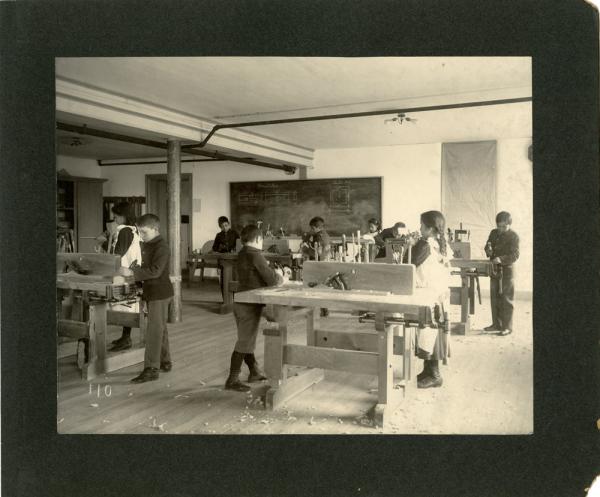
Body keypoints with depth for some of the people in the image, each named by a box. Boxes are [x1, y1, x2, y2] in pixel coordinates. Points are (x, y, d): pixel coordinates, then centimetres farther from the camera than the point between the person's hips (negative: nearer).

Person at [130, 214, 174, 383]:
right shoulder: (146, 245, 11)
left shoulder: (161, 247, -17)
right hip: (151, 292, 10)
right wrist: (134, 270, 4)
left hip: (160, 293, -10)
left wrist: (133, 272, -28)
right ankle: (165, 362, 29)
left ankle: (151, 369, -4)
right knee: (159, 328, 17)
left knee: (154, 330, -8)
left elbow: (155, 271, -27)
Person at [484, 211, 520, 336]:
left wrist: (501, 259, -30)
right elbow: (487, 246, 17)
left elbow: (515, 255, -16)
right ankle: (496, 324, 21)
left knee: (506, 299, -2)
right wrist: (488, 250, -7)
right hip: (494, 269, 6)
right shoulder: (494, 233, 9)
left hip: (506, 270, -6)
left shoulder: (513, 236, -9)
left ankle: (507, 326, 4)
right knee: (494, 298, 11)